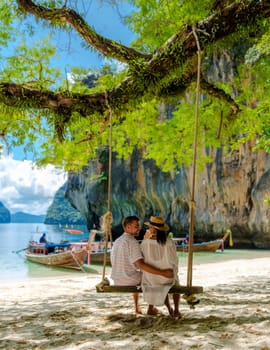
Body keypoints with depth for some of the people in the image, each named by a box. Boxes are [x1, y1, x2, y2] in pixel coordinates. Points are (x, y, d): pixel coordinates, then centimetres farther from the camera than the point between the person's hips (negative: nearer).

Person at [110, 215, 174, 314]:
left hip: (117, 281, 7)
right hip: (129, 280, -7)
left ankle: (137, 308, 38)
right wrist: (162, 273, -30)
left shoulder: (117, 241, 6)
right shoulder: (133, 242, -20)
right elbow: (141, 265, -30)